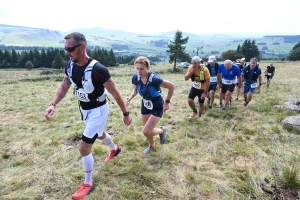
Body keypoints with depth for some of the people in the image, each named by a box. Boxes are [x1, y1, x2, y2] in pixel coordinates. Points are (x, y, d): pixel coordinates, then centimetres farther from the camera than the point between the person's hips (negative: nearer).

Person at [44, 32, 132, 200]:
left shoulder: (96, 69, -30)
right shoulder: (70, 65, -8)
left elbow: (115, 92, -22)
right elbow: (64, 87, 6)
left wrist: (126, 113, -15)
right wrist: (53, 104, -10)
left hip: (98, 111, -8)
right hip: (85, 109, 8)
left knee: (84, 147, -6)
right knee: (99, 134, 30)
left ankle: (88, 183, 18)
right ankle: (115, 149, 63)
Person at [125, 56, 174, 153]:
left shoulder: (154, 79, -32)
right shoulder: (136, 77, -15)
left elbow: (171, 86, -20)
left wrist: (167, 102, -15)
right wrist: (130, 97, -13)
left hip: (157, 107, -5)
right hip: (145, 106, 5)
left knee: (146, 132, -10)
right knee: (148, 130, 17)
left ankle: (162, 130, 21)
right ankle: (151, 145, 49)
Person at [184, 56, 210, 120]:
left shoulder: (205, 69, -24)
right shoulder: (191, 68, -13)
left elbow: (207, 82, -20)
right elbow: (186, 78, -15)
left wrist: (205, 93, -23)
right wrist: (192, 71, -28)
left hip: (202, 89, -3)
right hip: (194, 87, 3)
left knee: (201, 104, 8)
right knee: (189, 100, -14)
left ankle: (199, 116, 35)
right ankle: (194, 111, 17)